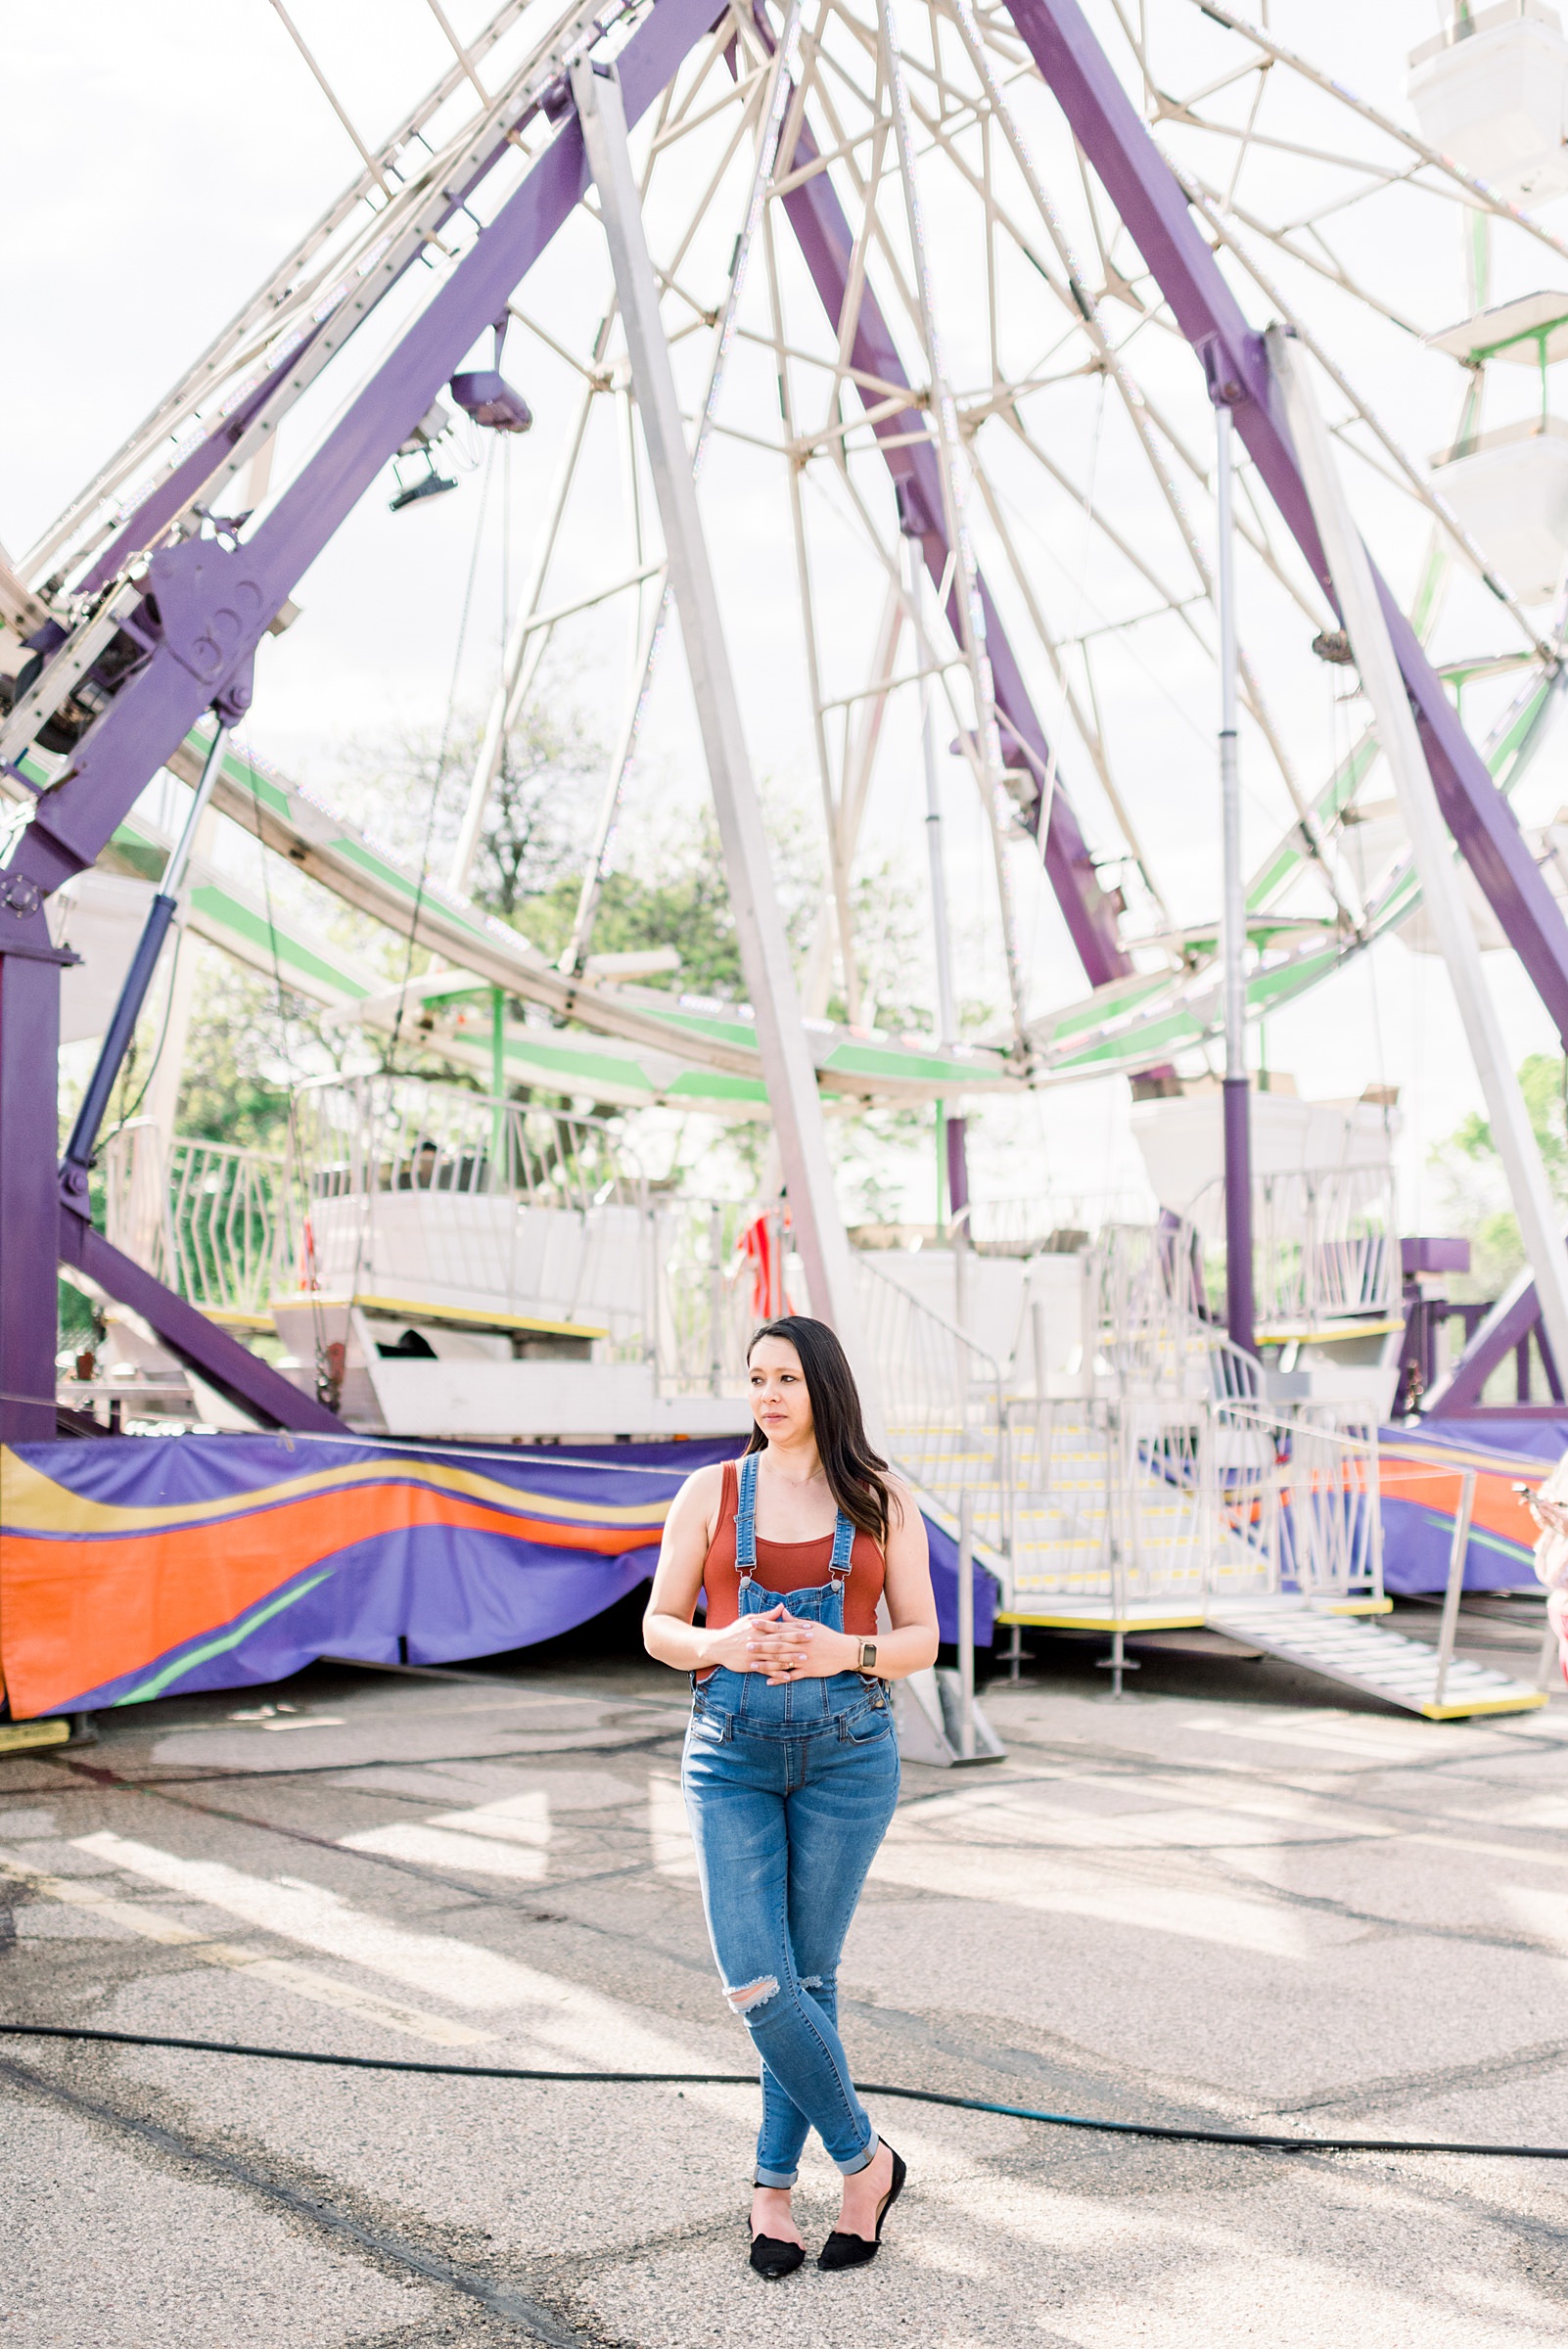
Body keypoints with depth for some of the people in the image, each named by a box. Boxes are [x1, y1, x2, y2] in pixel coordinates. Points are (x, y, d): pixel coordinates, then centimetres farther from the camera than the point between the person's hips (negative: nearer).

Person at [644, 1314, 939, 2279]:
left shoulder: (884, 1503, 2)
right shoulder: (710, 1491, 3)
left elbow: (923, 1640, 3)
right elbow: (660, 1626, 6)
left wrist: (845, 1652, -16)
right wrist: (721, 1647, -16)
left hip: (848, 1749, 0)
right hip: (732, 1749, 1)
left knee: (808, 1977, 6)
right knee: (756, 1982, -6)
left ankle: (774, 2183, 24)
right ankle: (866, 2157, 14)